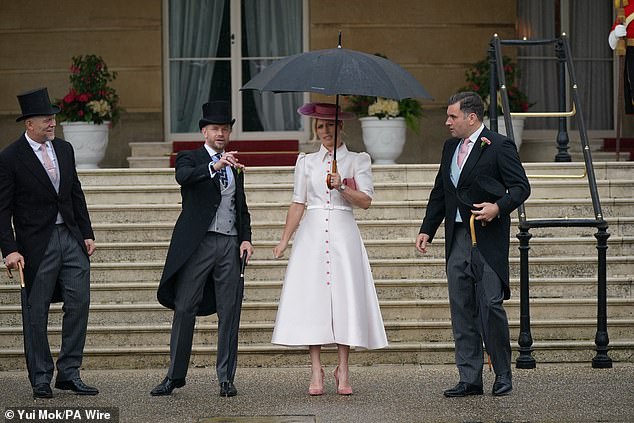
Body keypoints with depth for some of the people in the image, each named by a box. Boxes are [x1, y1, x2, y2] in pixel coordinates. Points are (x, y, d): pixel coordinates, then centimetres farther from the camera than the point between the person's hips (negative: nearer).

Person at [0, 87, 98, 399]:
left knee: (79, 302, -1)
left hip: (71, 237, 5)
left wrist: (87, 233, 10)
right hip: (37, 243, -5)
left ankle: (69, 373, 7)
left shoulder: (64, 149, 9)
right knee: (36, 312, 2)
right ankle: (41, 380, 11)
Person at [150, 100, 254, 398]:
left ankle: (226, 378, 7)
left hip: (230, 245, 4)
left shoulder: (235, 167, 20)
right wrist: (216, 165, -33)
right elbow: (182, 177, -20)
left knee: (229, 312, 2)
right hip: (198, 244, -4)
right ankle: (175, 375, 2)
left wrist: (246, 239, 9)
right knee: (184, 309, -3)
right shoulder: (190, 159, 4)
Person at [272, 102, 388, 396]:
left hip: (343, 234, -1)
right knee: (311, 297, -5)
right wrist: (284, 240, 5)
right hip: (312, 235, 1)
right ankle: (316, 372, -2)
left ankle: (342, 371, 1)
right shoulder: (306, 162, 13)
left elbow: (365, 201, -1)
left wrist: (342, 187, -17)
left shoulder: (357, 160, 8)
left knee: (344, 297, -6)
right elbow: (298, 203, 12)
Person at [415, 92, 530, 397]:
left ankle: (502, 375, 5)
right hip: (457, 240, 7)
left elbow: (521, 186, -8)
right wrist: (427, 230, 14)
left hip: (487, 239, -7)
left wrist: (499, 207, -25)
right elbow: (439, 193, 22)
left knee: (490, 306, -9)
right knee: (462, 310, 5)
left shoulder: (499, 147, -5)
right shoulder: (450, 147, 17)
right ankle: (469, 379, 9)